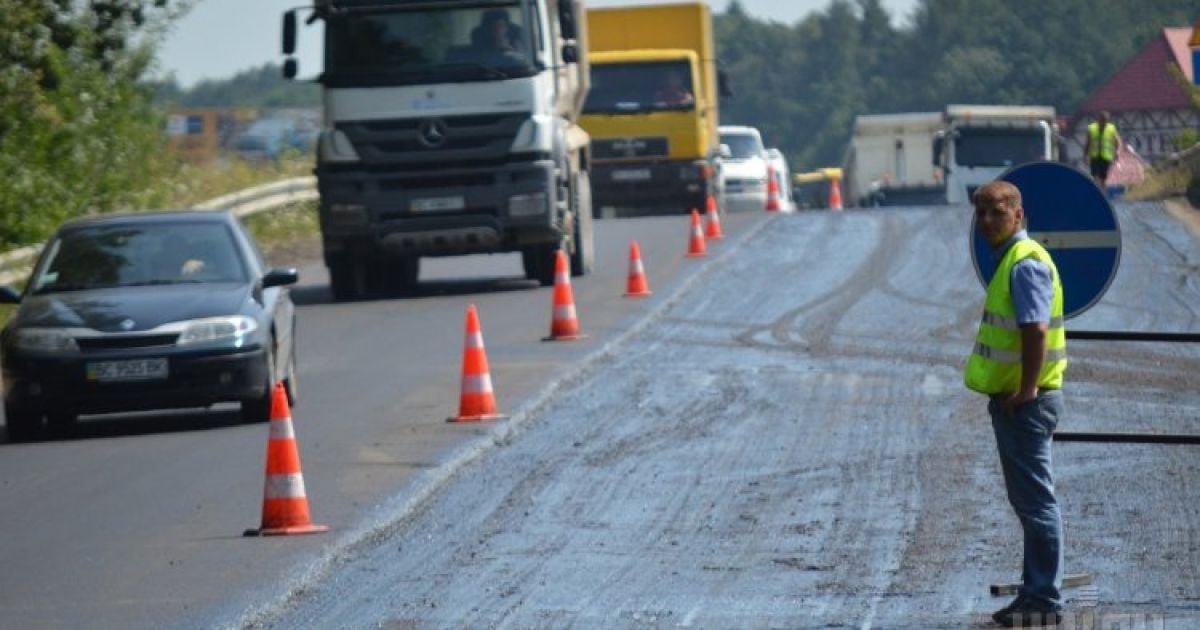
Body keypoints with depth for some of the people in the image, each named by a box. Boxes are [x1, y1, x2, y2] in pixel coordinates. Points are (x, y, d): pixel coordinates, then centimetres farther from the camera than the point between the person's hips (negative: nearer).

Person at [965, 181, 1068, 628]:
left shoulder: (1026, 263, -16)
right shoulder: (1007, 259, 16)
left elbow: (1036, 330, -26)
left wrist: (1025, 392, -22)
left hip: (1026, 403, -11)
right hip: (1012, 399, 11)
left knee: (1035, 499, -6)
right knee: (1028, 500, 15)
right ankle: (1037, 592, 23)